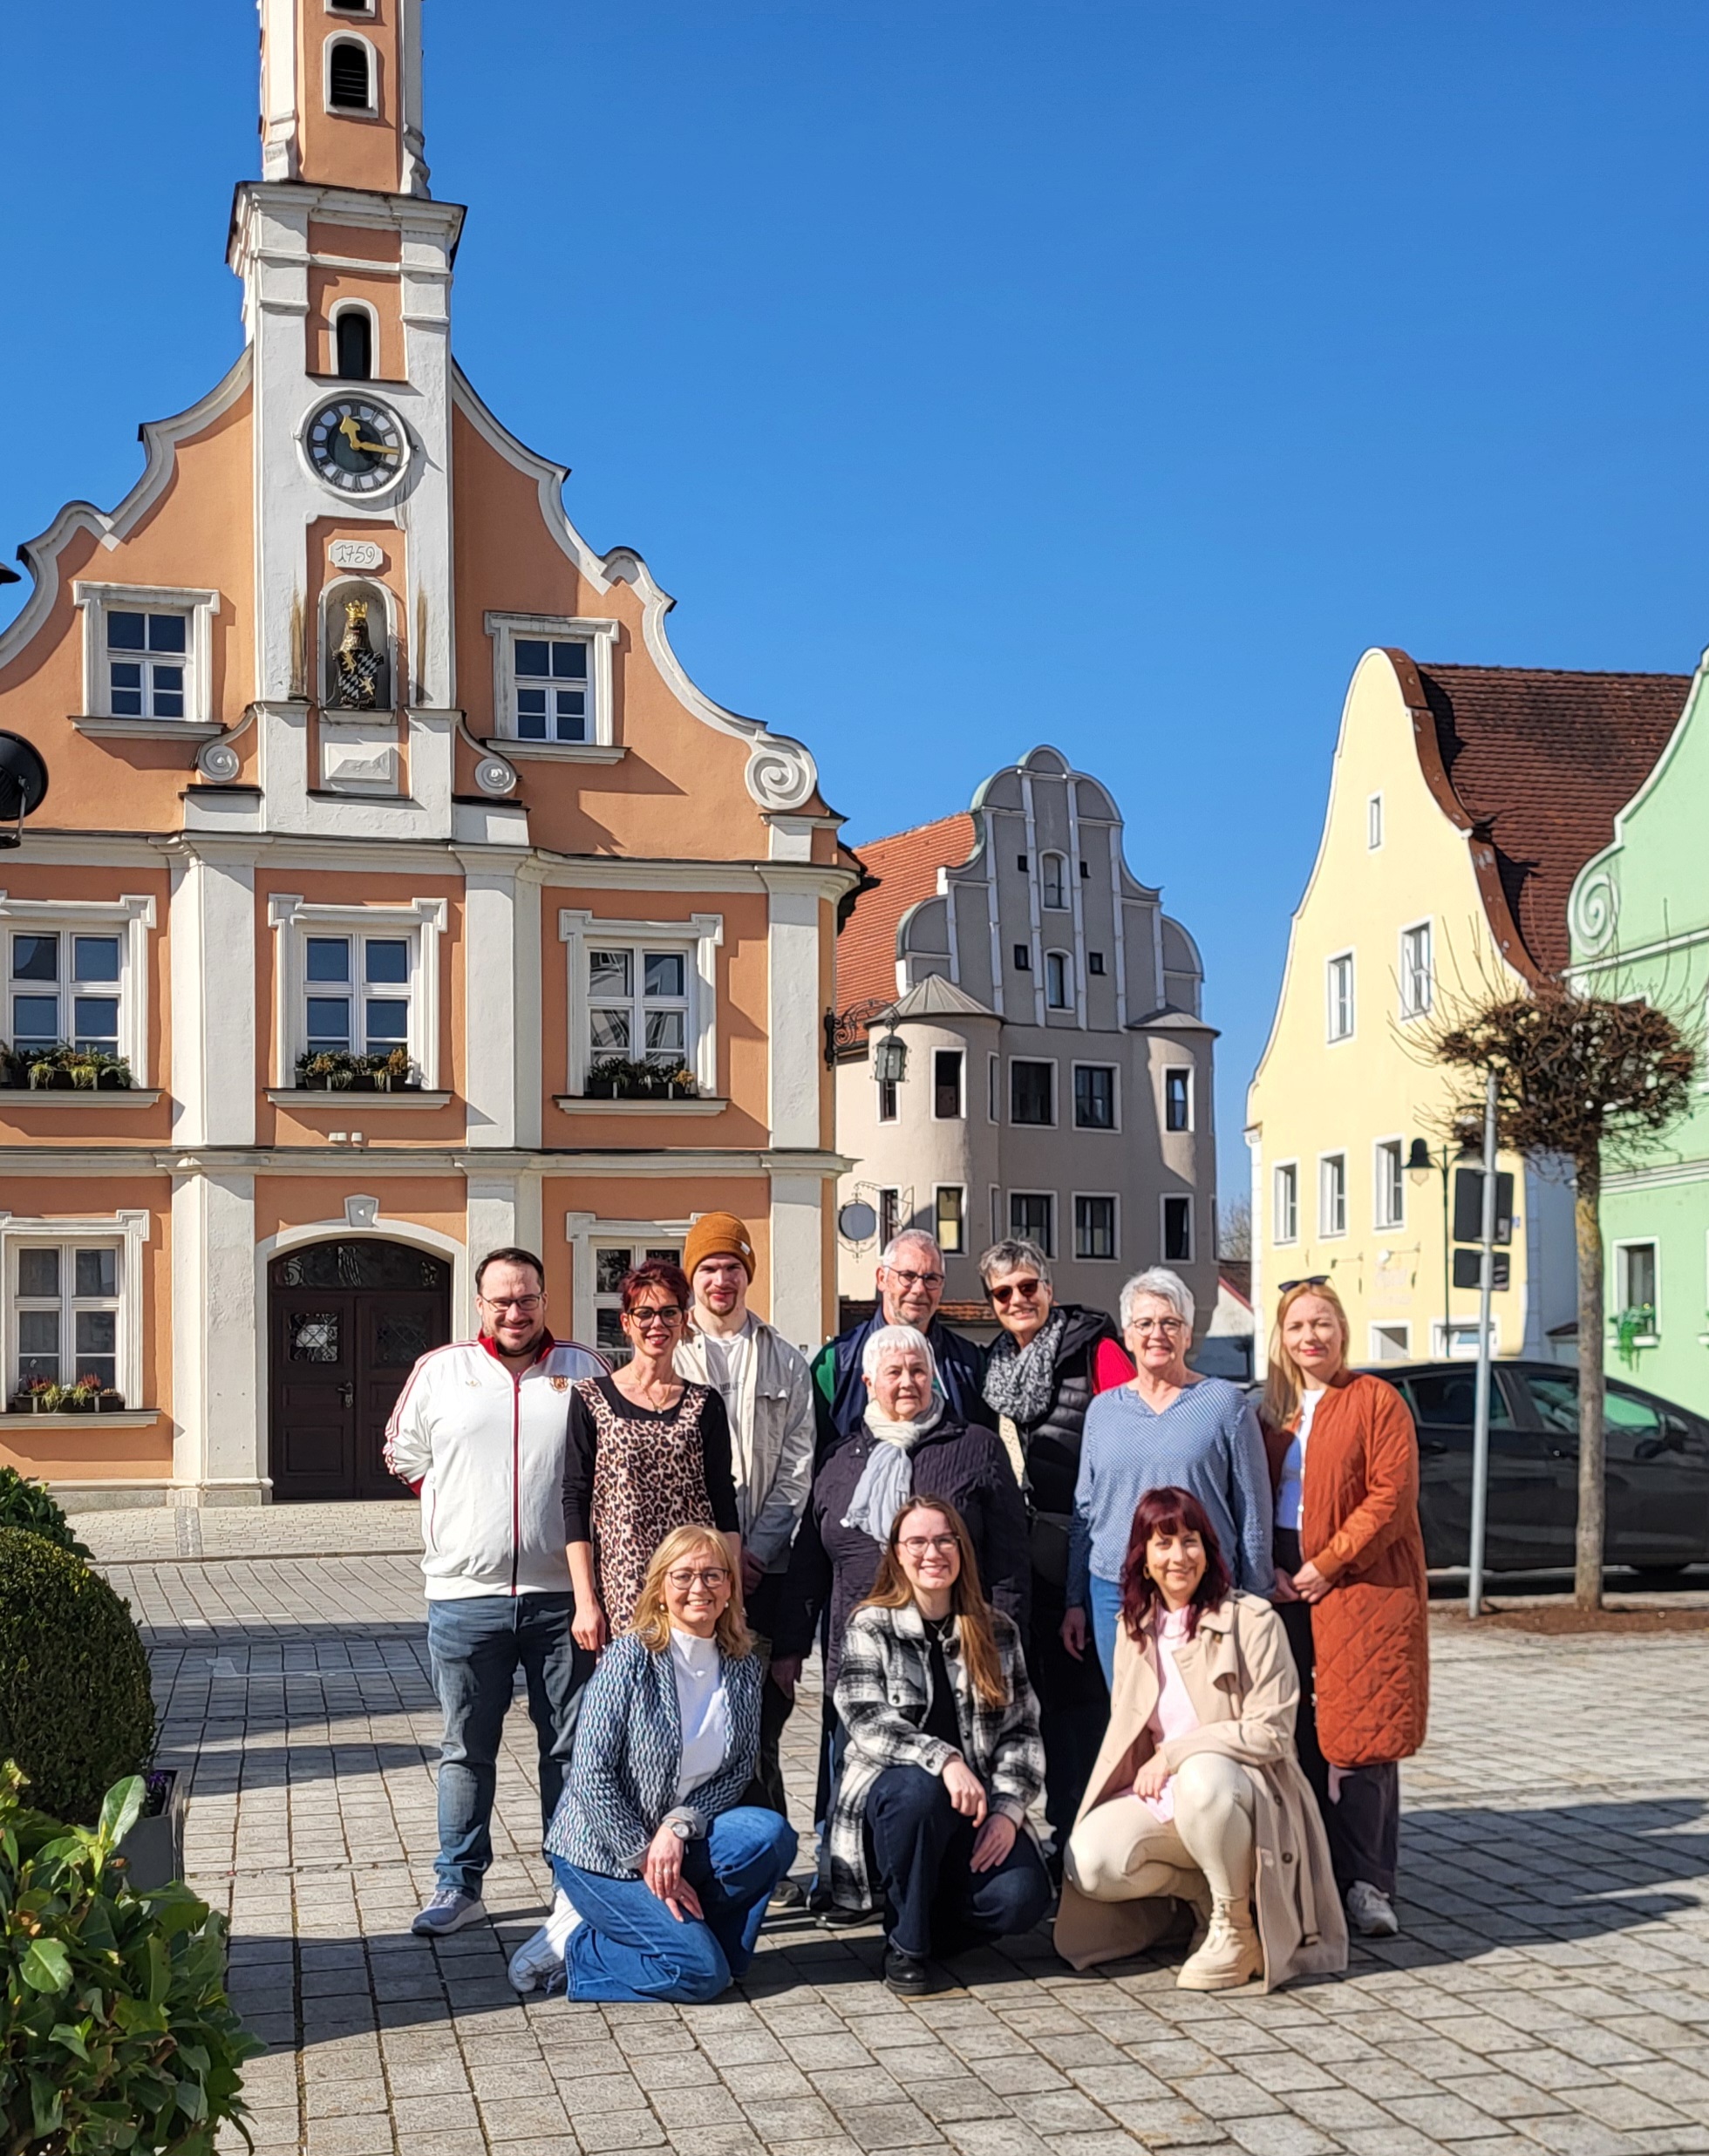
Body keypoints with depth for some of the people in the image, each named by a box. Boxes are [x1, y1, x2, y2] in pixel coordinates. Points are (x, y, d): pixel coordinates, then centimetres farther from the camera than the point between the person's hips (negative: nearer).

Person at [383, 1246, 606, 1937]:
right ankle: (459, 1886, 17)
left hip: (562, 1594, 0)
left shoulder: (584, 1370, 4)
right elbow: (404, 1454, 16)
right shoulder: (438, 1371, 5)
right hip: (466, 1595, 0)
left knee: (571, 1747, 8)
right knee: (467, 1750, 8)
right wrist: (460, 1506, 11)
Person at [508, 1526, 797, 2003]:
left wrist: (680, 1826, -18)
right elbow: (592, 1776, -17)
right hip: (602, 1851, -6)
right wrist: (645, 1860, -18)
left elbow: (741, 1767, -1)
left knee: (772, 1834, -22)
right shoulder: (631, 1658, -16)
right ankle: (571, 1944, 1)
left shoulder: (743, 1667, 0)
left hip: (676, 1839, 6)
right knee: (700, 1972, -20)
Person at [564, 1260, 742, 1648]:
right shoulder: (592, 1399, 5)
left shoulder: (704, 1404, 10)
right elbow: (576, 1504, 1)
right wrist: (585, 1602, -5)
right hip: (621, 1592, -1)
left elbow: (724, 1507, 9)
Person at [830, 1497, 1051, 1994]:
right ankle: (905, 1942, -16)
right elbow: (867, 1721, -14)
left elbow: (1022, 1729, 6)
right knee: (918, 1789, -39)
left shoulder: (998, 1632, 10)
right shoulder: (870, 1628, 1)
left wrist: (1007, 1808, -11)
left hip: (976, 1808, 2)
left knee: (1022, 1898, -26)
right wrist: (943, 1759, -31)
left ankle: (933, 1924, 9)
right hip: (892, 1791, -2)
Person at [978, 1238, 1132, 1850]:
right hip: (1012, 1550, 7)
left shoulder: (1094, 1348, -4)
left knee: (1080, 1689, -4)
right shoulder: (994, 1364, 17)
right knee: (1034, 1685, 9)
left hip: (1077, 1544, -6)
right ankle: (1063, 1839, 18)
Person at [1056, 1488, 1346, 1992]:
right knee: (1088, 1864, -25)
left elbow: (1270, 1732, -12)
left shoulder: (1251, 1621, -8)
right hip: (1158, 1798, 5)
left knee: (1201, 1777, -40)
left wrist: (1175, 1754, -15)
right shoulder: (1134, 1628, 10)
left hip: (1247, 1790, -5)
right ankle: (1203, 1889, 3)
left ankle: (1237, 1926, -17)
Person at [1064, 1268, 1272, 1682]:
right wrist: (1074, 1601, 13)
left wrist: (1254, 1605, 1)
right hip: (1114, 1594, 3)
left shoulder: (1224, 1404, 1)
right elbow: (1084, 1512, 16)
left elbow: (1254, 1512, 2)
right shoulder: (1103, 1410, 11)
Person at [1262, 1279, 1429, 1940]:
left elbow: (1392, 1497, -11)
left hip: (1362, 1584, -5)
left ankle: (1367, 1884, 1)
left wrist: (1327, 1565, -14)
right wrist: (1269, 1571, -2)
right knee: (1299, 1739, 5)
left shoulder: (1377, 1401, -3)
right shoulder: (1272, 1411, 14)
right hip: (1286, 1586, 5)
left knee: (1360, 1737, -6)